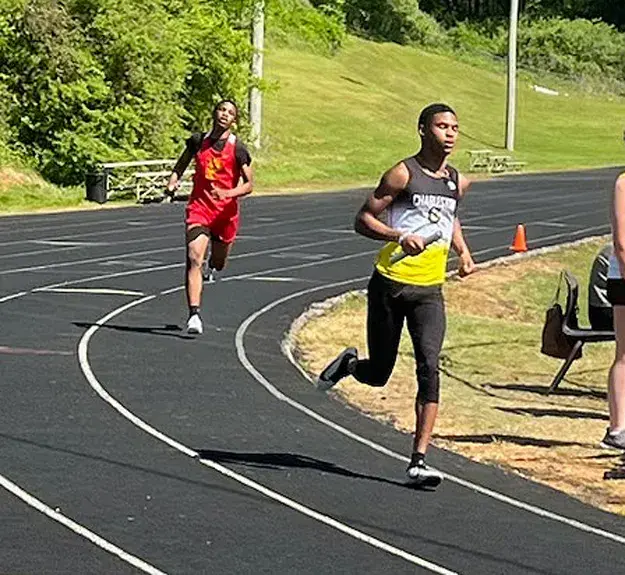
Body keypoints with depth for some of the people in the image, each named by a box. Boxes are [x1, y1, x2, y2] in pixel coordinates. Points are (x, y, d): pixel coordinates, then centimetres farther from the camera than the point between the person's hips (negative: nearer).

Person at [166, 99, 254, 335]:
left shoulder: (238, 149, -5)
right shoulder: (198, 141, 2)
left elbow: (249, 184, -5)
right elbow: (182, 163, 20)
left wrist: (228, 193, -24)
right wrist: (173, 181, 0)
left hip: (226, 212, 0)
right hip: (199, 207, 0)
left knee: (218, 264, 18)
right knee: (194, 259, -19)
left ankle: (210, 266, 58)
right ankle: (194, 315, -24)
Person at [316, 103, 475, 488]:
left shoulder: (458, 182, 10)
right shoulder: (403, 175, -7)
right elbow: (364, 219, -8)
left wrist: (463, 251, 14)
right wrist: (400, 236, -24)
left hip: (430, 290, 3)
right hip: (390, 285, -3)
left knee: (429, 368, -14)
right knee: (379, 374, 6)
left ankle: (419, 461, -13)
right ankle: (350, 364, 44)